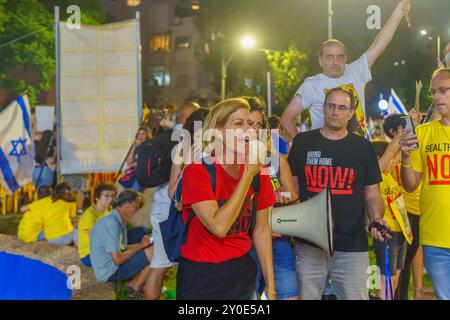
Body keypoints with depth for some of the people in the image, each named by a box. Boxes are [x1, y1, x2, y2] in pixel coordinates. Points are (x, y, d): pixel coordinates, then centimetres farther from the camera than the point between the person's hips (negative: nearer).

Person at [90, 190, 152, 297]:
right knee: (153, 252, -19)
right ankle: (134, 288, 0)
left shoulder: (119, 221, 7)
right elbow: (118, 260, -25)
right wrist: (140, 246, -14)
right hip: (109, 273, -10)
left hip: (112, 264, 10)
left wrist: (141, 244, 0)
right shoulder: (110, 223, -24)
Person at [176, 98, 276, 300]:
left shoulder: (258, 172, -1)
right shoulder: (197, 171, -17)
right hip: (201, 279, -5)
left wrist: (270, 288, 1)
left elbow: (261, 231, 3)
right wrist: (248, 175, -24)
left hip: (243, 273, 5)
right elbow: (219, 227, -27)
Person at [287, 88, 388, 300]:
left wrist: (377, 218, -11)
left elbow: (372, 194, 8)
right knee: (306, 296, 8)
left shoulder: (363, 147, 6)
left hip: (352, 245, 0)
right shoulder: (303, 142, 6)